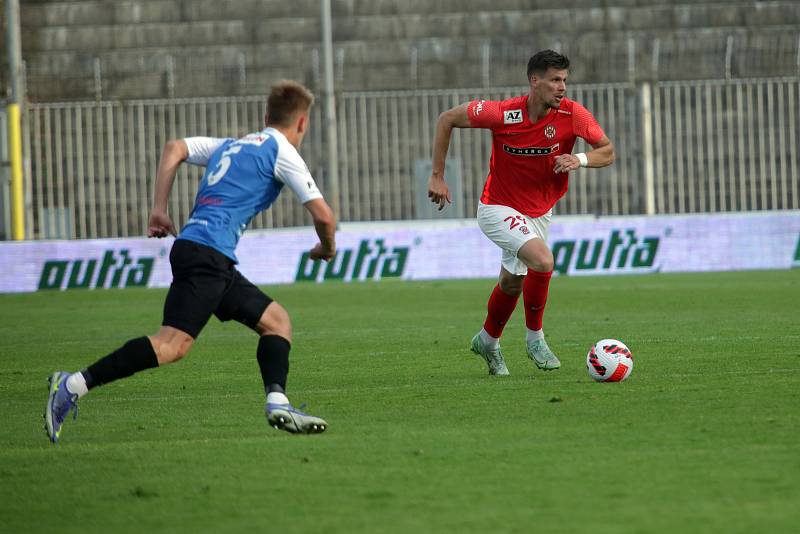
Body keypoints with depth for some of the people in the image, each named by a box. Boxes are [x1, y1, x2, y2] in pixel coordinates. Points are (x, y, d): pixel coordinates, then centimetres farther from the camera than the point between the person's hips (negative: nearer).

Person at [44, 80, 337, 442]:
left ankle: (277, 403, -5)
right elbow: (322, 215, 0)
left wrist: (159, 209, 13)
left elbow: (174, 148, 15)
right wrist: (327, 247, 21)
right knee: (174, 344, -19)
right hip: (208, 253, -9)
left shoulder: (230, 146, 26)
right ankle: (75, 384, -26)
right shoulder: (283, 152, 5)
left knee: (277, 321, 12)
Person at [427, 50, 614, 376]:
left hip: (539, 211, 5)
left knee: (512, 282, 19)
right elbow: (447, 119, -13)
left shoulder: (572, 114, -17)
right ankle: (534, 337, -6)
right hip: (498, 209, -5)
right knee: (543, 261, -26)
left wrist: (581, 159, -29)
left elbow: (607, 152, -7)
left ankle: (487, 341, 46)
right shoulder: (503, 114, -25)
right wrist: (437, 176, -12)